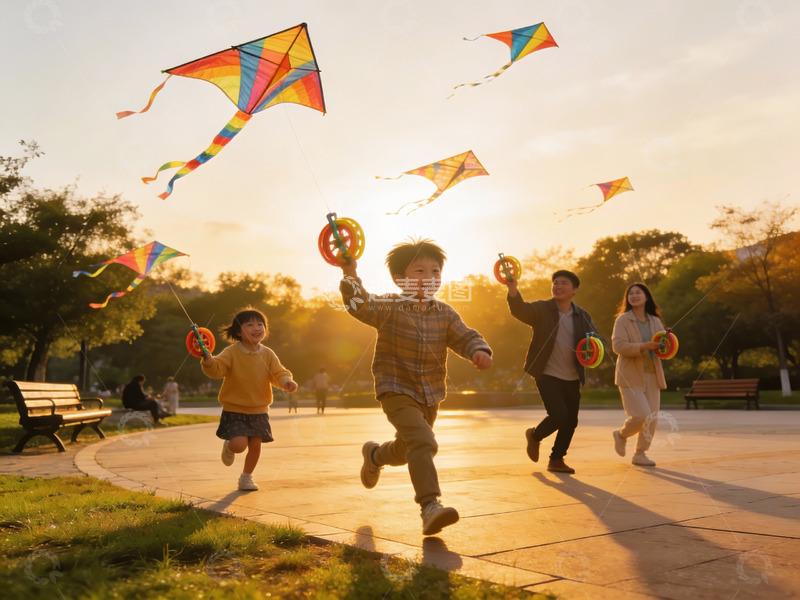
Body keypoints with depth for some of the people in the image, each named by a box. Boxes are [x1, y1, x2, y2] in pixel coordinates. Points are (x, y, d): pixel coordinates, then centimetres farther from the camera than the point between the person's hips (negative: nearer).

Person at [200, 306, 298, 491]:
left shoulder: (267, 354, 0)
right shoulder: (231, 352, -11)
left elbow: (278, 373, -2)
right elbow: (217, 369, -22)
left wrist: (287, 381, -24)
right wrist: (208, 360, -44)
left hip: (259, 410, 4)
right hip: (234, 409, -4)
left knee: (255, 444, 5)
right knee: (239, 444, -15)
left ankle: (246, 477, 29)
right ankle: (229, 447, 23)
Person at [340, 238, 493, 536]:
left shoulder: (445, 314, 1)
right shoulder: (390, 308, -12)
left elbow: (465, 337, -6)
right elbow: (360, 305, -27)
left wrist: (479, 350, -28)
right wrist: (351, 275, -44)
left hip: (430, 396, 6)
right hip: (397, 391, -6)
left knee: (406, 451, 24)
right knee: (423, 442, -27)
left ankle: (374, 455, 55)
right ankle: (430, 506, -26)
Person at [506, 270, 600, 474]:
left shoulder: (583, 316, 7)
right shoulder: (541, 309, -6)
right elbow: (520, 310, -25)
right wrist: (513, 290, -45)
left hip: (572, 379, 5)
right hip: (547, 375, -5)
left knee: (571, 421, 7)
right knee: (559, 416, -16)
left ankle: (556, 460, 27)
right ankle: (534, 436, 16)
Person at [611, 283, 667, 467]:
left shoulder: (655, 321, 13)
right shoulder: (623, 320, -3)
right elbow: (617, 345, -14)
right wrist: (642, 347, -26)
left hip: (652, 376, 6)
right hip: (631, 376, -6)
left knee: (652, 418, 3)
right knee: (641, 415, -14)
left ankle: (640, 454, 19)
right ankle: (621, 435, 16)